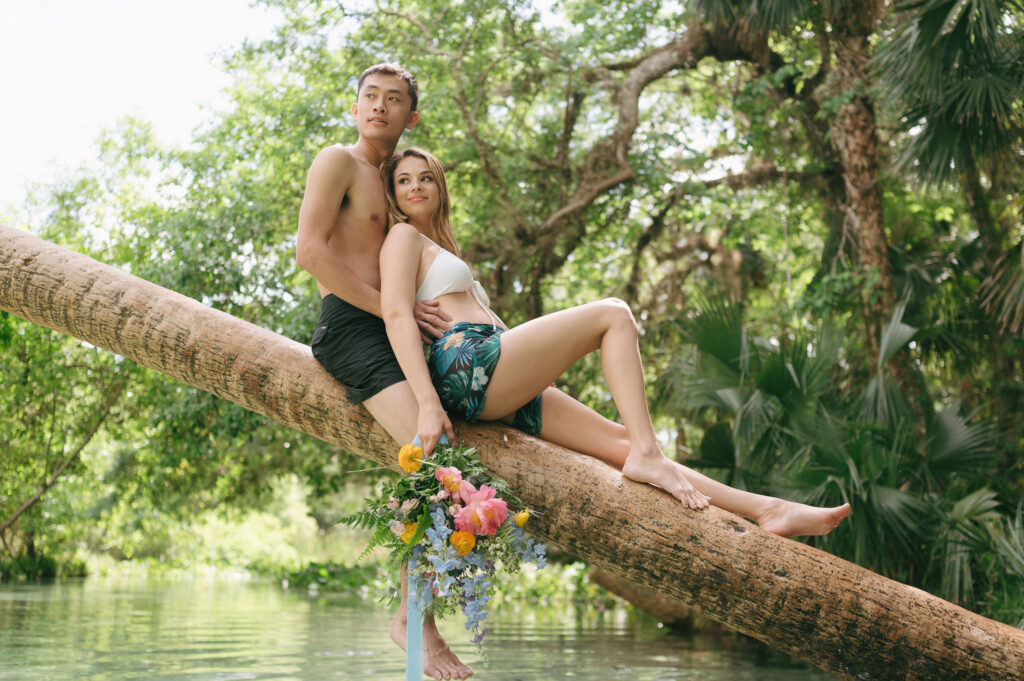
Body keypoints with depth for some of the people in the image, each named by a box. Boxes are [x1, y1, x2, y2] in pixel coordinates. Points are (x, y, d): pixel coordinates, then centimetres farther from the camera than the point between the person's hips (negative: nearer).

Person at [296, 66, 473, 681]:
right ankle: (415, 620, -15)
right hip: (350, 329, -9)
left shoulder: (390, 179, 27)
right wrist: (392, 307, -14)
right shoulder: (339, 162, 2)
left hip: (391, 331, 9)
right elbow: (309, 249, -12)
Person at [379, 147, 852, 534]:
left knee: (618, 439, -1)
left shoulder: (437, 249, 36)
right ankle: (648, 454, -21)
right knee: (613, 315, -9)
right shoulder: (403, 237, 8)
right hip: (465, 364, -8)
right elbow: (396, 314, -10)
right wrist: (427, 402, -23)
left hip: (496, 394, 8)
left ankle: (766, 509, -5)